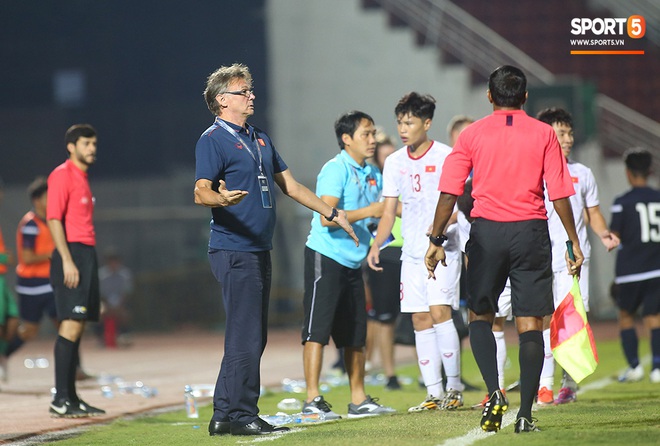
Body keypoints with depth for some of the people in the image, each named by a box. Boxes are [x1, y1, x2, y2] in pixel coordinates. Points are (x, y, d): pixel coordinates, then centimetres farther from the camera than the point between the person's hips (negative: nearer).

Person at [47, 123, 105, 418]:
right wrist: (67, 261, -21)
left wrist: (86, 262, 18)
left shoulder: (82, 177, 20)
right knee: (71, 325, -13)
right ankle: (61, 399, -15)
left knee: (78, 327, 9)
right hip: (72, 252, -10)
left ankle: (71, 398, 11)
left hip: (86, 254, 10)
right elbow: (54, 219, -15)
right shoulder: (62, 175, -8)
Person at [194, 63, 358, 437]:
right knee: (246, 337, -11)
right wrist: (221, 197, -40)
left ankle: (224, 416, 14)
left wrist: (331, 213, 26)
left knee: (252, 338, 9)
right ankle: (242, 416, -7)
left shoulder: (260, 139, 20)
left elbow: (290, 185, 27)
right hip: (233, 249, -9)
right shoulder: (213, 140, -7)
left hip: (260, 250, 9)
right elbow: (201, 192, -18)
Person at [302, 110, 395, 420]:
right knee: (317, 329, -9)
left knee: (355, 334, 11)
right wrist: (367, 212, -19)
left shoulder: (373, 174, 13)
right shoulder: (335, 170, -12)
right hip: (325, 257, -8)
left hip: (353, 262, 8)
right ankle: (312, 400, -11)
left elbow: (383, 210, 26)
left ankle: (359, 400, 18)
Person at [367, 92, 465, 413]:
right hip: (411, 251, 5)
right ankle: (433, 393, 5)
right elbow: (389, 211, 13)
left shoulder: (445, 157, -6)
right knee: (420, 319, 2)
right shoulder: (394, 163, 9)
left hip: (442, 248, -5)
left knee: (439, 311, -15)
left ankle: (454, 386, -5)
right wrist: (376, 245, 0)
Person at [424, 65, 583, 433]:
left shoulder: (473, 134, 3)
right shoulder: (543, 134, 2)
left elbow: (449, 193, -1)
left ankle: (494, 392, -5)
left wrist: (436, 242, 6)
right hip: (532, 233, 0)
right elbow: (560, 194, -2)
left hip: (486, 233, 0)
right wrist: (574, 242, 5)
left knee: (481, 316, 15)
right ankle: (525, 414, -1)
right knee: (530, 325, 3)